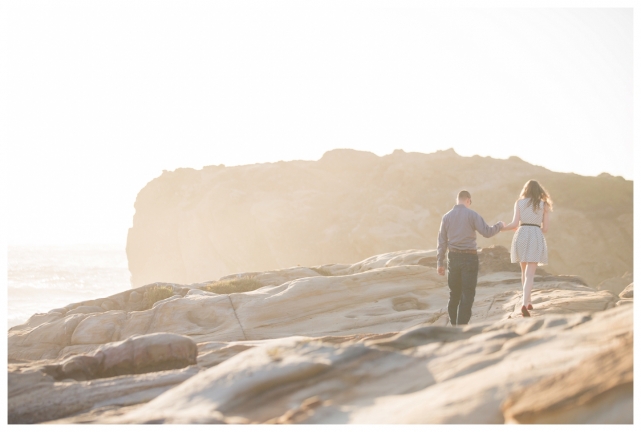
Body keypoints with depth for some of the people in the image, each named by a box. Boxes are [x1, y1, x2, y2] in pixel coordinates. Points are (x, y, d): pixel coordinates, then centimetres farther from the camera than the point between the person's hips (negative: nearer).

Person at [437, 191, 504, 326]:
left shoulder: (446, 217, 5)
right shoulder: (472, 215, -7)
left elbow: (442, 242, 6)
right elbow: (487, 232, -12)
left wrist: (439, 263, 10)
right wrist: (499, 226, 8)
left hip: (453, 258, 4)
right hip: (469, 258, -4)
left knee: (454, 294, 15)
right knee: (467, 294, 0)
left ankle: (453, 324, 21)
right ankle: (461, 326, -3)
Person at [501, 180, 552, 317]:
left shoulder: (519, 202, 6)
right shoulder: (544, 205, 7)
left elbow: (515, 224, -2)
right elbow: (545, 228, 5)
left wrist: (501, 228, 14)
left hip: (521, 235, 1)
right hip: (536, 237, -1)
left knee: (524, 271, 20)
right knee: (530, 273, -6)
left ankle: (528, 302, 28)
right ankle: (525, 304, -22)